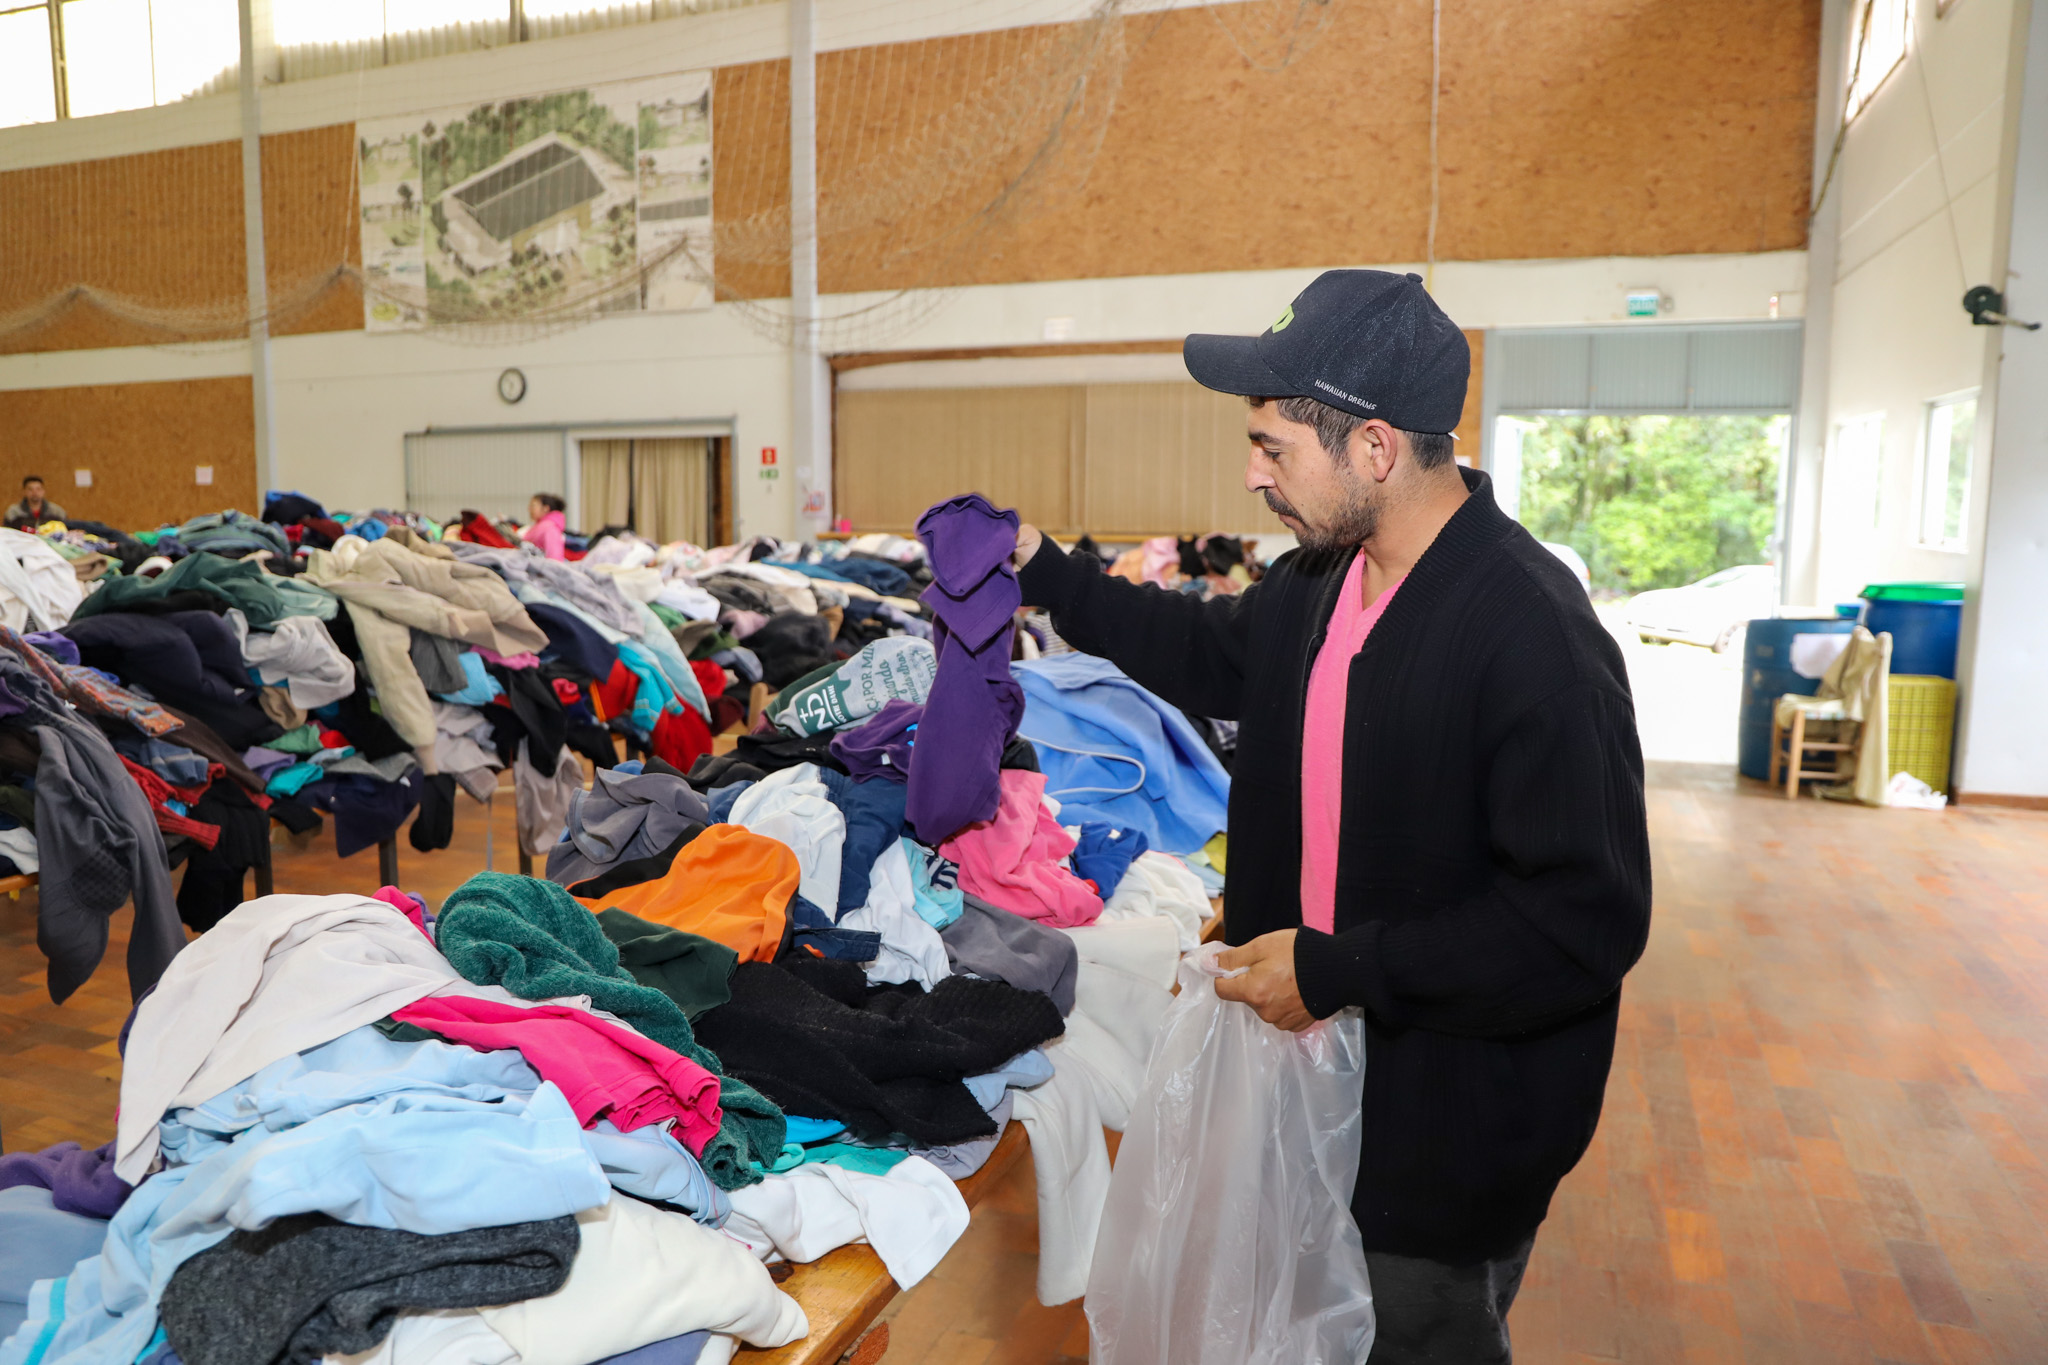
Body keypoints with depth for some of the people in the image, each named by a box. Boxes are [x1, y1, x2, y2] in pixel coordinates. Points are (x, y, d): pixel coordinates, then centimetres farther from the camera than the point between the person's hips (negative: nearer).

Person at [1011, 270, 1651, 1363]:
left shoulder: (1535, 637, -28)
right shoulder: (1318, 583, -1)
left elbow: (1587, 924, -28)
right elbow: (1213, 655, 20)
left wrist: (1335, 969, -26)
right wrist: (1045, 574, 17)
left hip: (1453, 1142, -8)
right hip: (1322, 1073, 8)